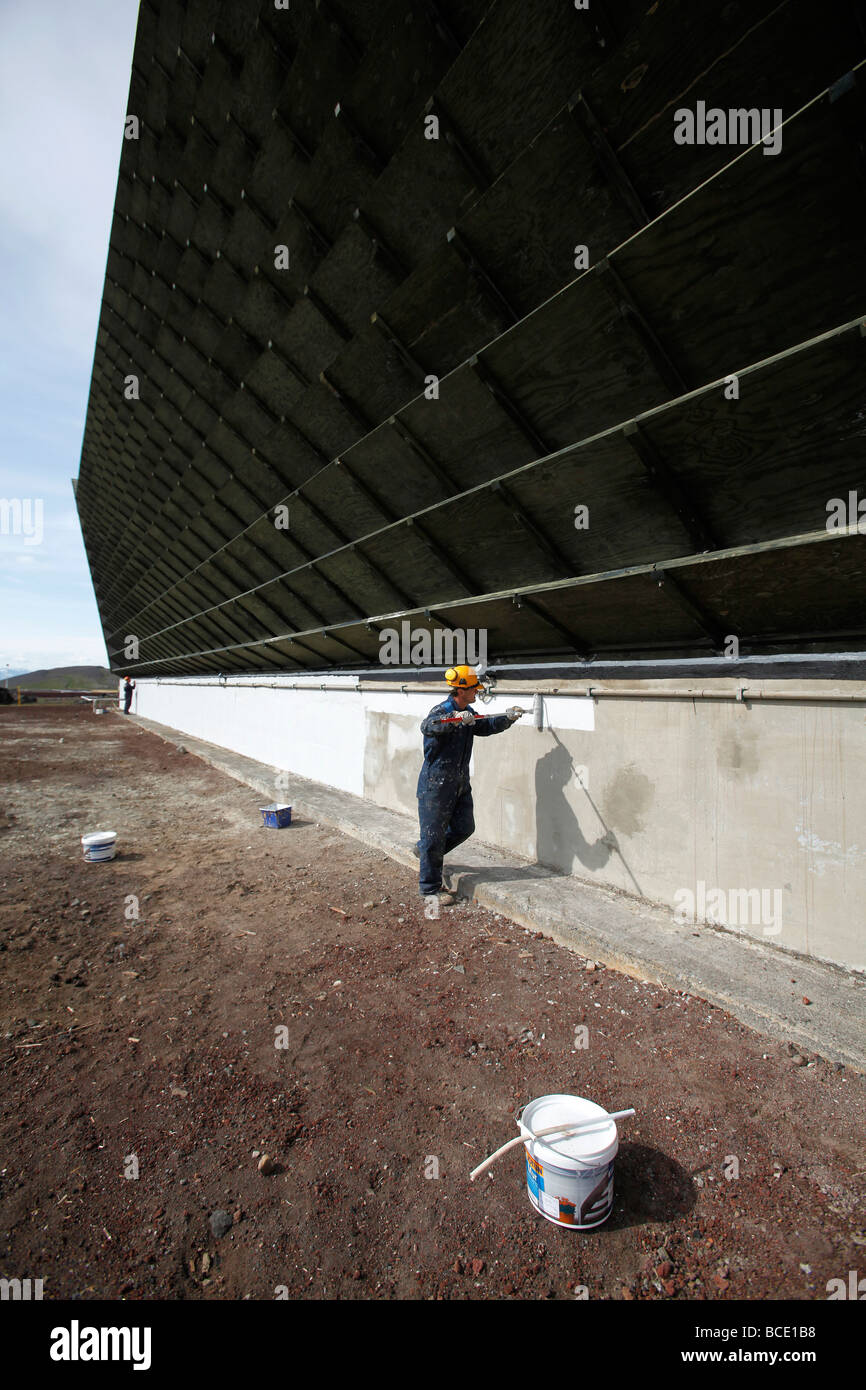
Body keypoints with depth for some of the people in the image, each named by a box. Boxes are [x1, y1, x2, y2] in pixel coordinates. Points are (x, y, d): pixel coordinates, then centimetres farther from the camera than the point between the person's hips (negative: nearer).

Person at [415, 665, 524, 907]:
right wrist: (455, 719, -53)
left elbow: (486, 726, 23)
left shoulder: (468, 714, 10)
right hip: (436, 785, -9)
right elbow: (428, 726, -38)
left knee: (464, 828, 16)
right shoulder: (441, 710, -17)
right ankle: (430, 888, 16)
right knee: (434, 836, 1)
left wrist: (507, 718, 8)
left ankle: (424, 850, 39)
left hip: (460, 784, 9)